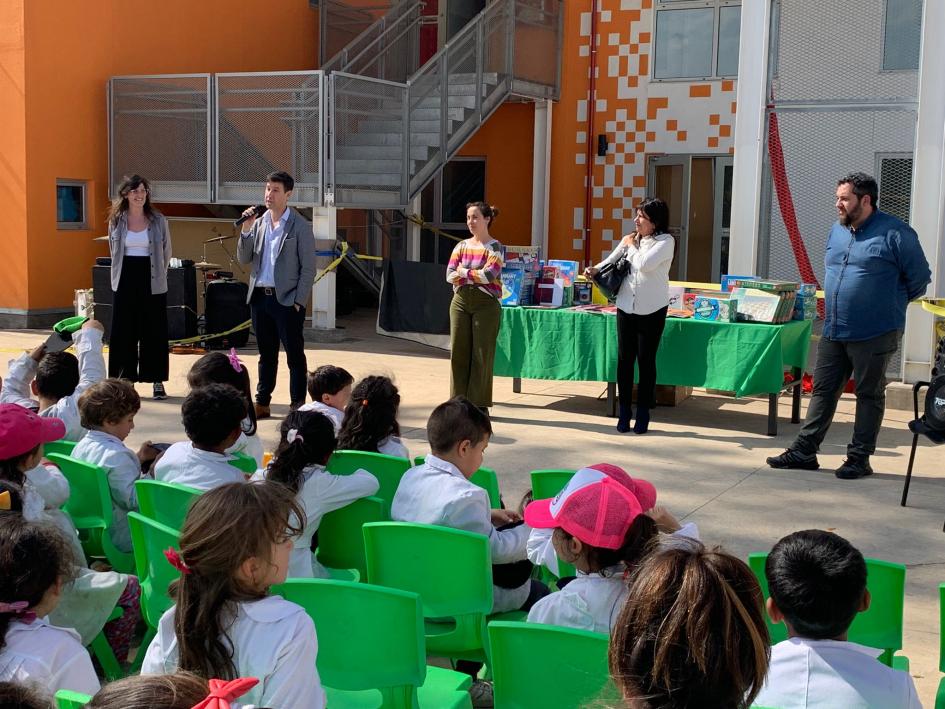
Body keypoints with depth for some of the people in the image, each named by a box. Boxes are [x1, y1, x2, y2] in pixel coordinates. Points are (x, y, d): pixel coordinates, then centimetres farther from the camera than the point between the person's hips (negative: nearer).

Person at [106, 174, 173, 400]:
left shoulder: (158, 220, 0)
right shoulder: (116, 220, 3)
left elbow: (166, 252, 10)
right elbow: (114, 251, 16)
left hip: (152, 282, -1)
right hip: (125, 281, 1)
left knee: (154, 331, 2)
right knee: (123, 332, 3)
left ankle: (157, 381, 9)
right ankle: (125, 379, 11)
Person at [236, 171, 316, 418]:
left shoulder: (300, 226, -5)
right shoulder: (259, 223, 10)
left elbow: (308, 268, -7)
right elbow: (243, 259, 7)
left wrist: (298, 302, -12)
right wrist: (246, 230, -6)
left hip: (286, 300, -5)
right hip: (259, 296, 5)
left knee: (295, 355, 1)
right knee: (266, 354, 13)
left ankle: (298, 405, 6)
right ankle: (262, 403, 20)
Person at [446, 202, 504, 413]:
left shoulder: (494, 247, -1)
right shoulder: (461, 246, 12)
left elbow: (489, 274, -16)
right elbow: (450, 275, 1)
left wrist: (463, 273, -6)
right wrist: (476, 276, -12)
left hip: (485, 304, -4)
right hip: (461, 302, 5)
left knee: (482, 355, -1)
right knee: (458, 352, 4)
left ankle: (479, 405, 6)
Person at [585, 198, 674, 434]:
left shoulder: (666, 241, -8)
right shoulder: (630, 239, 8)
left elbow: (644, 264, -21)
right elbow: (611, 261, 10)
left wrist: (633, 246, -5)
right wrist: (595, 270, -9)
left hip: (652, 310, -4)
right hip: (626, 307, 4)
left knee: (646, 361, 3)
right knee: (624, 359, 6)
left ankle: (643, 414, 14)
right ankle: (624, 412, 16)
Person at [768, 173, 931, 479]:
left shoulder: (895, 233, -11)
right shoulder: (836, 230, 10)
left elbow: (919, 278, -4)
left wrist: (891, 303, 6)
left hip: (874, 335, -6)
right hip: (833, 330, 6)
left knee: (869, 395, 6)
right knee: (823, 390, 9)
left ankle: (859, 458, 13)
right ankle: (804, 451, 15)